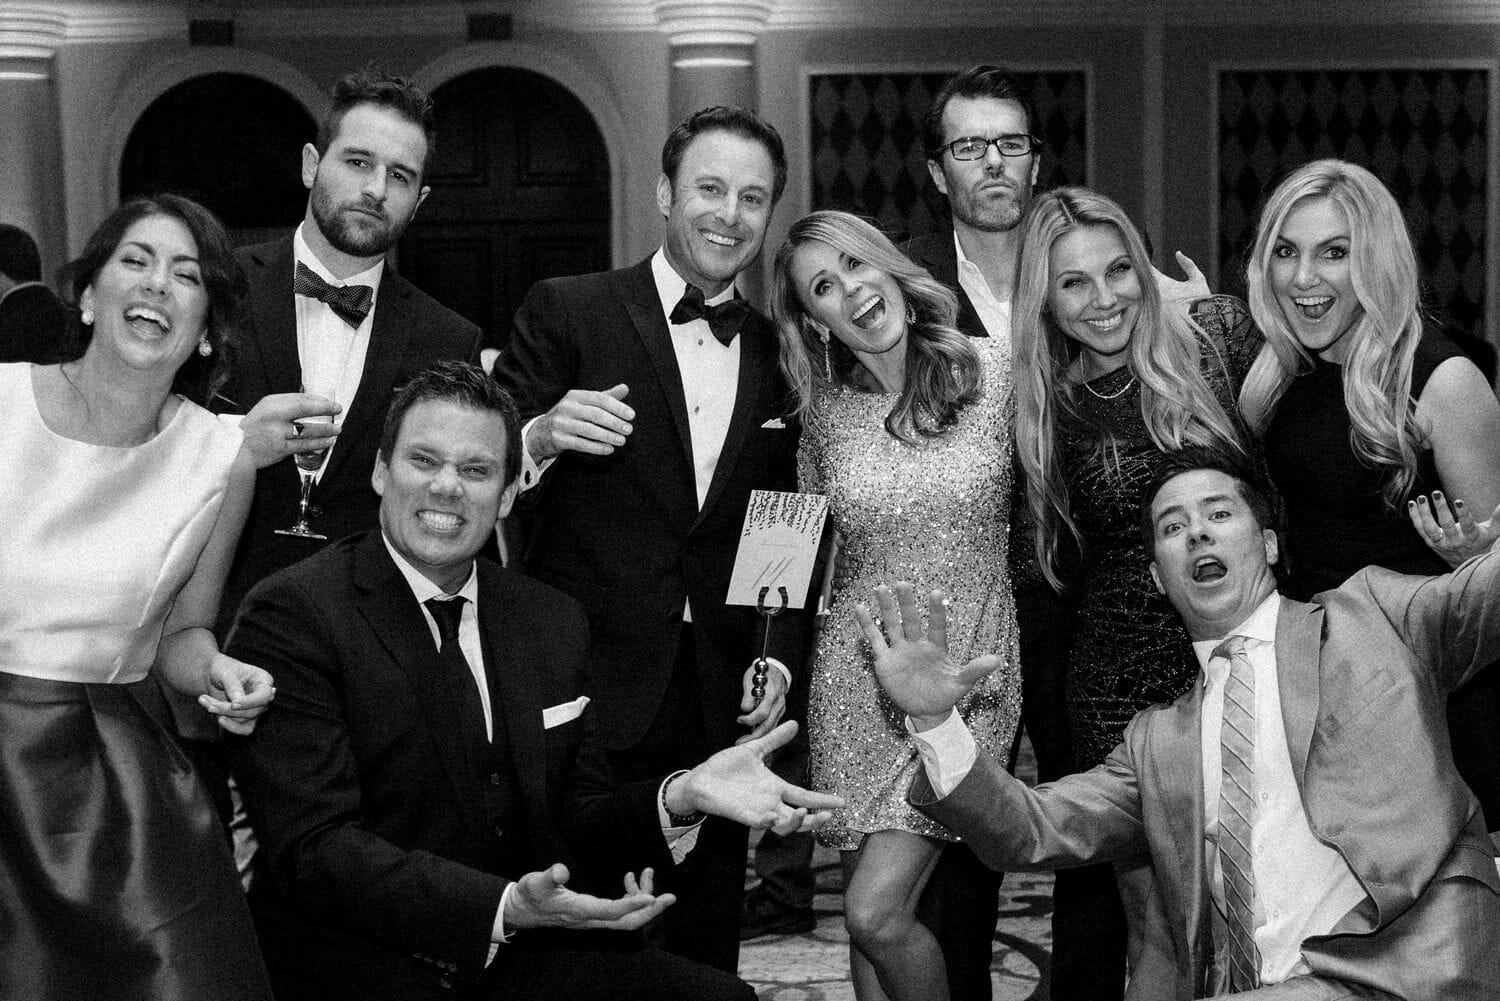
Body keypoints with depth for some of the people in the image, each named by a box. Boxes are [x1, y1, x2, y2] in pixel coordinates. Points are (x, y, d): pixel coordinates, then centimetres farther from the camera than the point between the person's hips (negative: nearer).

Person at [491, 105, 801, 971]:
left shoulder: (779, 355, 11)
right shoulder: (568, 313, -2)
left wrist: (780, 659, 5)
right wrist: (541, 436, -24)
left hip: (720, 710, 4)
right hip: (584, 700, -3)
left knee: (704, 957, 9)